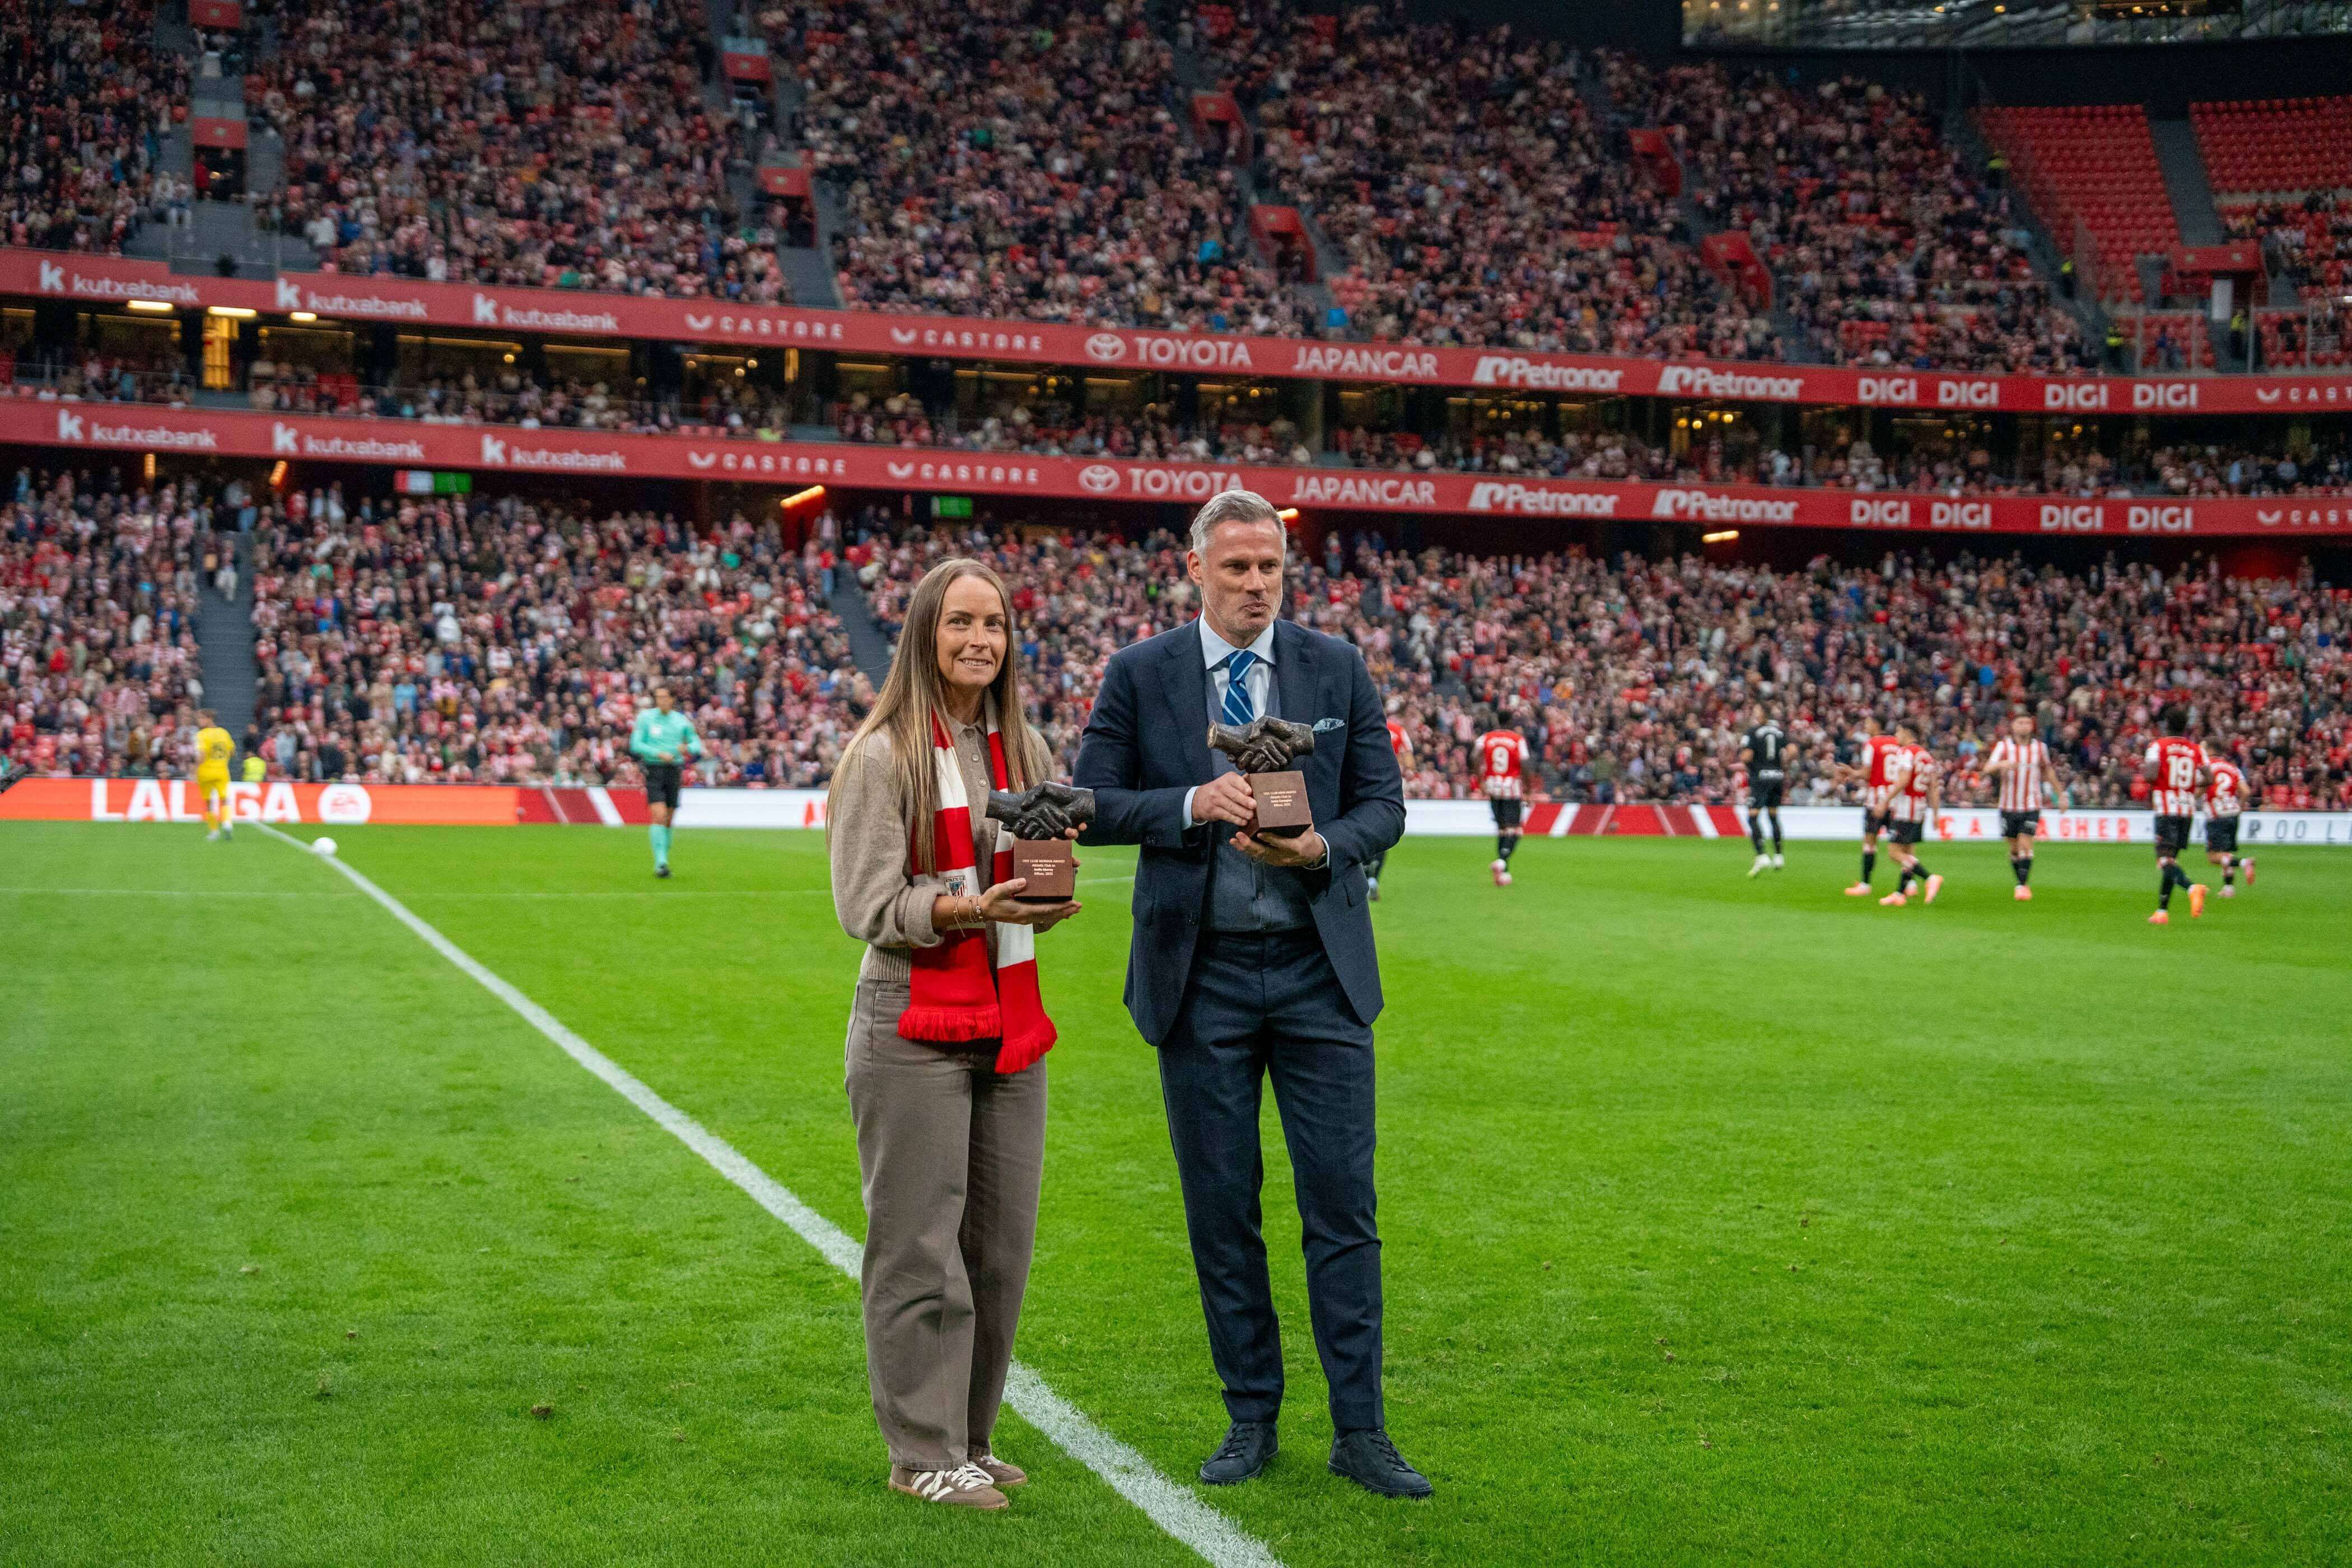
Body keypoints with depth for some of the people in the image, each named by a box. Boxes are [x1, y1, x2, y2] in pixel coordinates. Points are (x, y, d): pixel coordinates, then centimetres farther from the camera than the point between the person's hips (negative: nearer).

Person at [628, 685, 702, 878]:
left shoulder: (682, 721, 7)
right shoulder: (646, 717, 0)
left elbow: (697, 744, 13)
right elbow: (635, 744, -5)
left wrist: (687, 748, -10)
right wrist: (659, 754, -17)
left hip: (674, 771, 3)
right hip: (654, 770, -3)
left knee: (668, 820, 7)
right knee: (659, 816, -16)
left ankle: (663, 860, 21)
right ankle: (660, 863, -17)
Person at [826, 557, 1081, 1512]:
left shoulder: (1024, 749, 11)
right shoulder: (881, 758, -8)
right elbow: (868, 909, -11)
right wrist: (968, 907, -24)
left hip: (1010, 1025, 6)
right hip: (914, 1030, -6)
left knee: (1001, 1244, 8)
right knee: (922, 1245, -3)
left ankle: (969, 1439, 20)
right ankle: (922, 1454, 7)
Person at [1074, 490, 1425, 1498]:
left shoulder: (1339, 669, 4)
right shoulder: (1139, 674, 1)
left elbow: (1384, 804, 4)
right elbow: (1092, 805, -2)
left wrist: (1321, 847, -17)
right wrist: (1191, 804, -18)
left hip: (1321, 969, 0)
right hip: (1200, 974, 0)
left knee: (1343, 1206, 0)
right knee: (1220, 1209, 7)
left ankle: (1360, 1433, 8)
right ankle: (1251, 1420, 20)